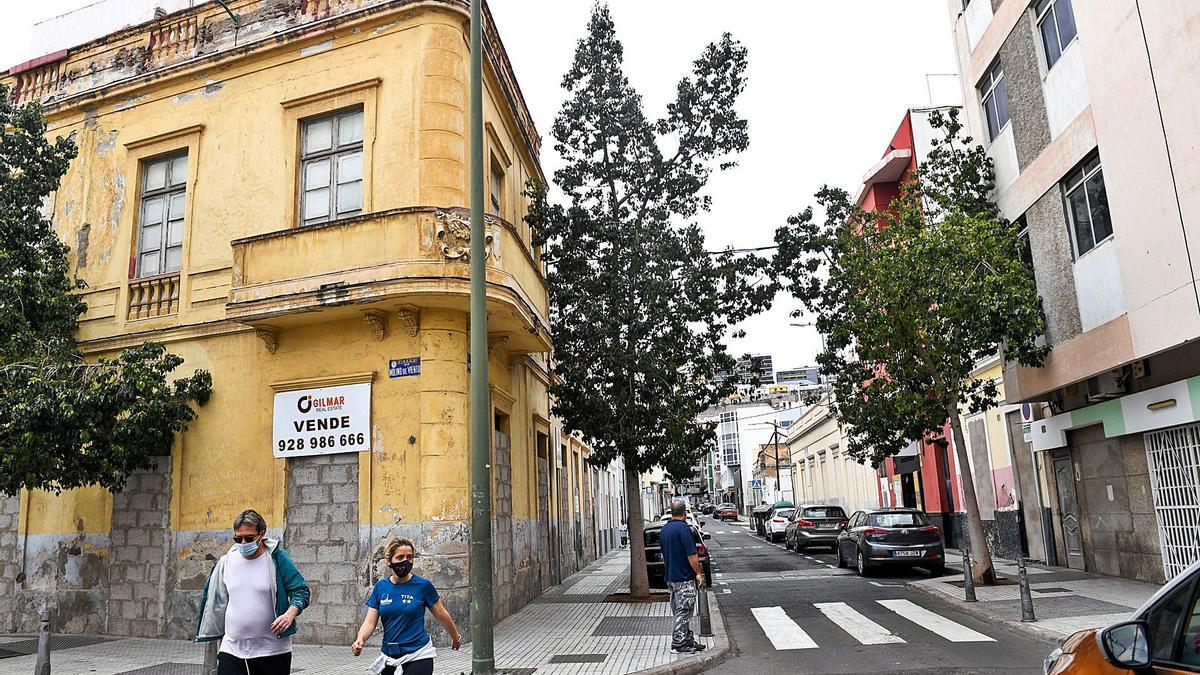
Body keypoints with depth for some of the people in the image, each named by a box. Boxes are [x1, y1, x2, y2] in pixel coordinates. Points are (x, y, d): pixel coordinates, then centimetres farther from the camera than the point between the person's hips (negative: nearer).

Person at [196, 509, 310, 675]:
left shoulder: (277, 559, -7)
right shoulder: (226, 562, 5)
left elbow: (301, 591, -6)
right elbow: (218, 602, 18)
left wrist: (290, 613, -24)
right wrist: (216, 633, 19)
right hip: (231, 649, 3)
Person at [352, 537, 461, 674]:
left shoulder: (423, 585, -8)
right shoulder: (381, 586, 1)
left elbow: (441, 615, 3)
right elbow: (370, 622, -1)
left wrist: (455, 637, 15)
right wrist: (360, 640, -20)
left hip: (418, 657, -4)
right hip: (389, 657, 4)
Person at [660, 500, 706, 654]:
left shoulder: (664, 529, 11)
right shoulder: (683, 528, -16)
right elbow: (691, 554, -19)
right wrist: (699, 573, -11)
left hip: (670, 576, 9)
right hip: (685, 578, -9)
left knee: (679, 610, 13)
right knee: (684, 610, -4)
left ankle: (688, 640, 20)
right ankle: (678, 643, -2)